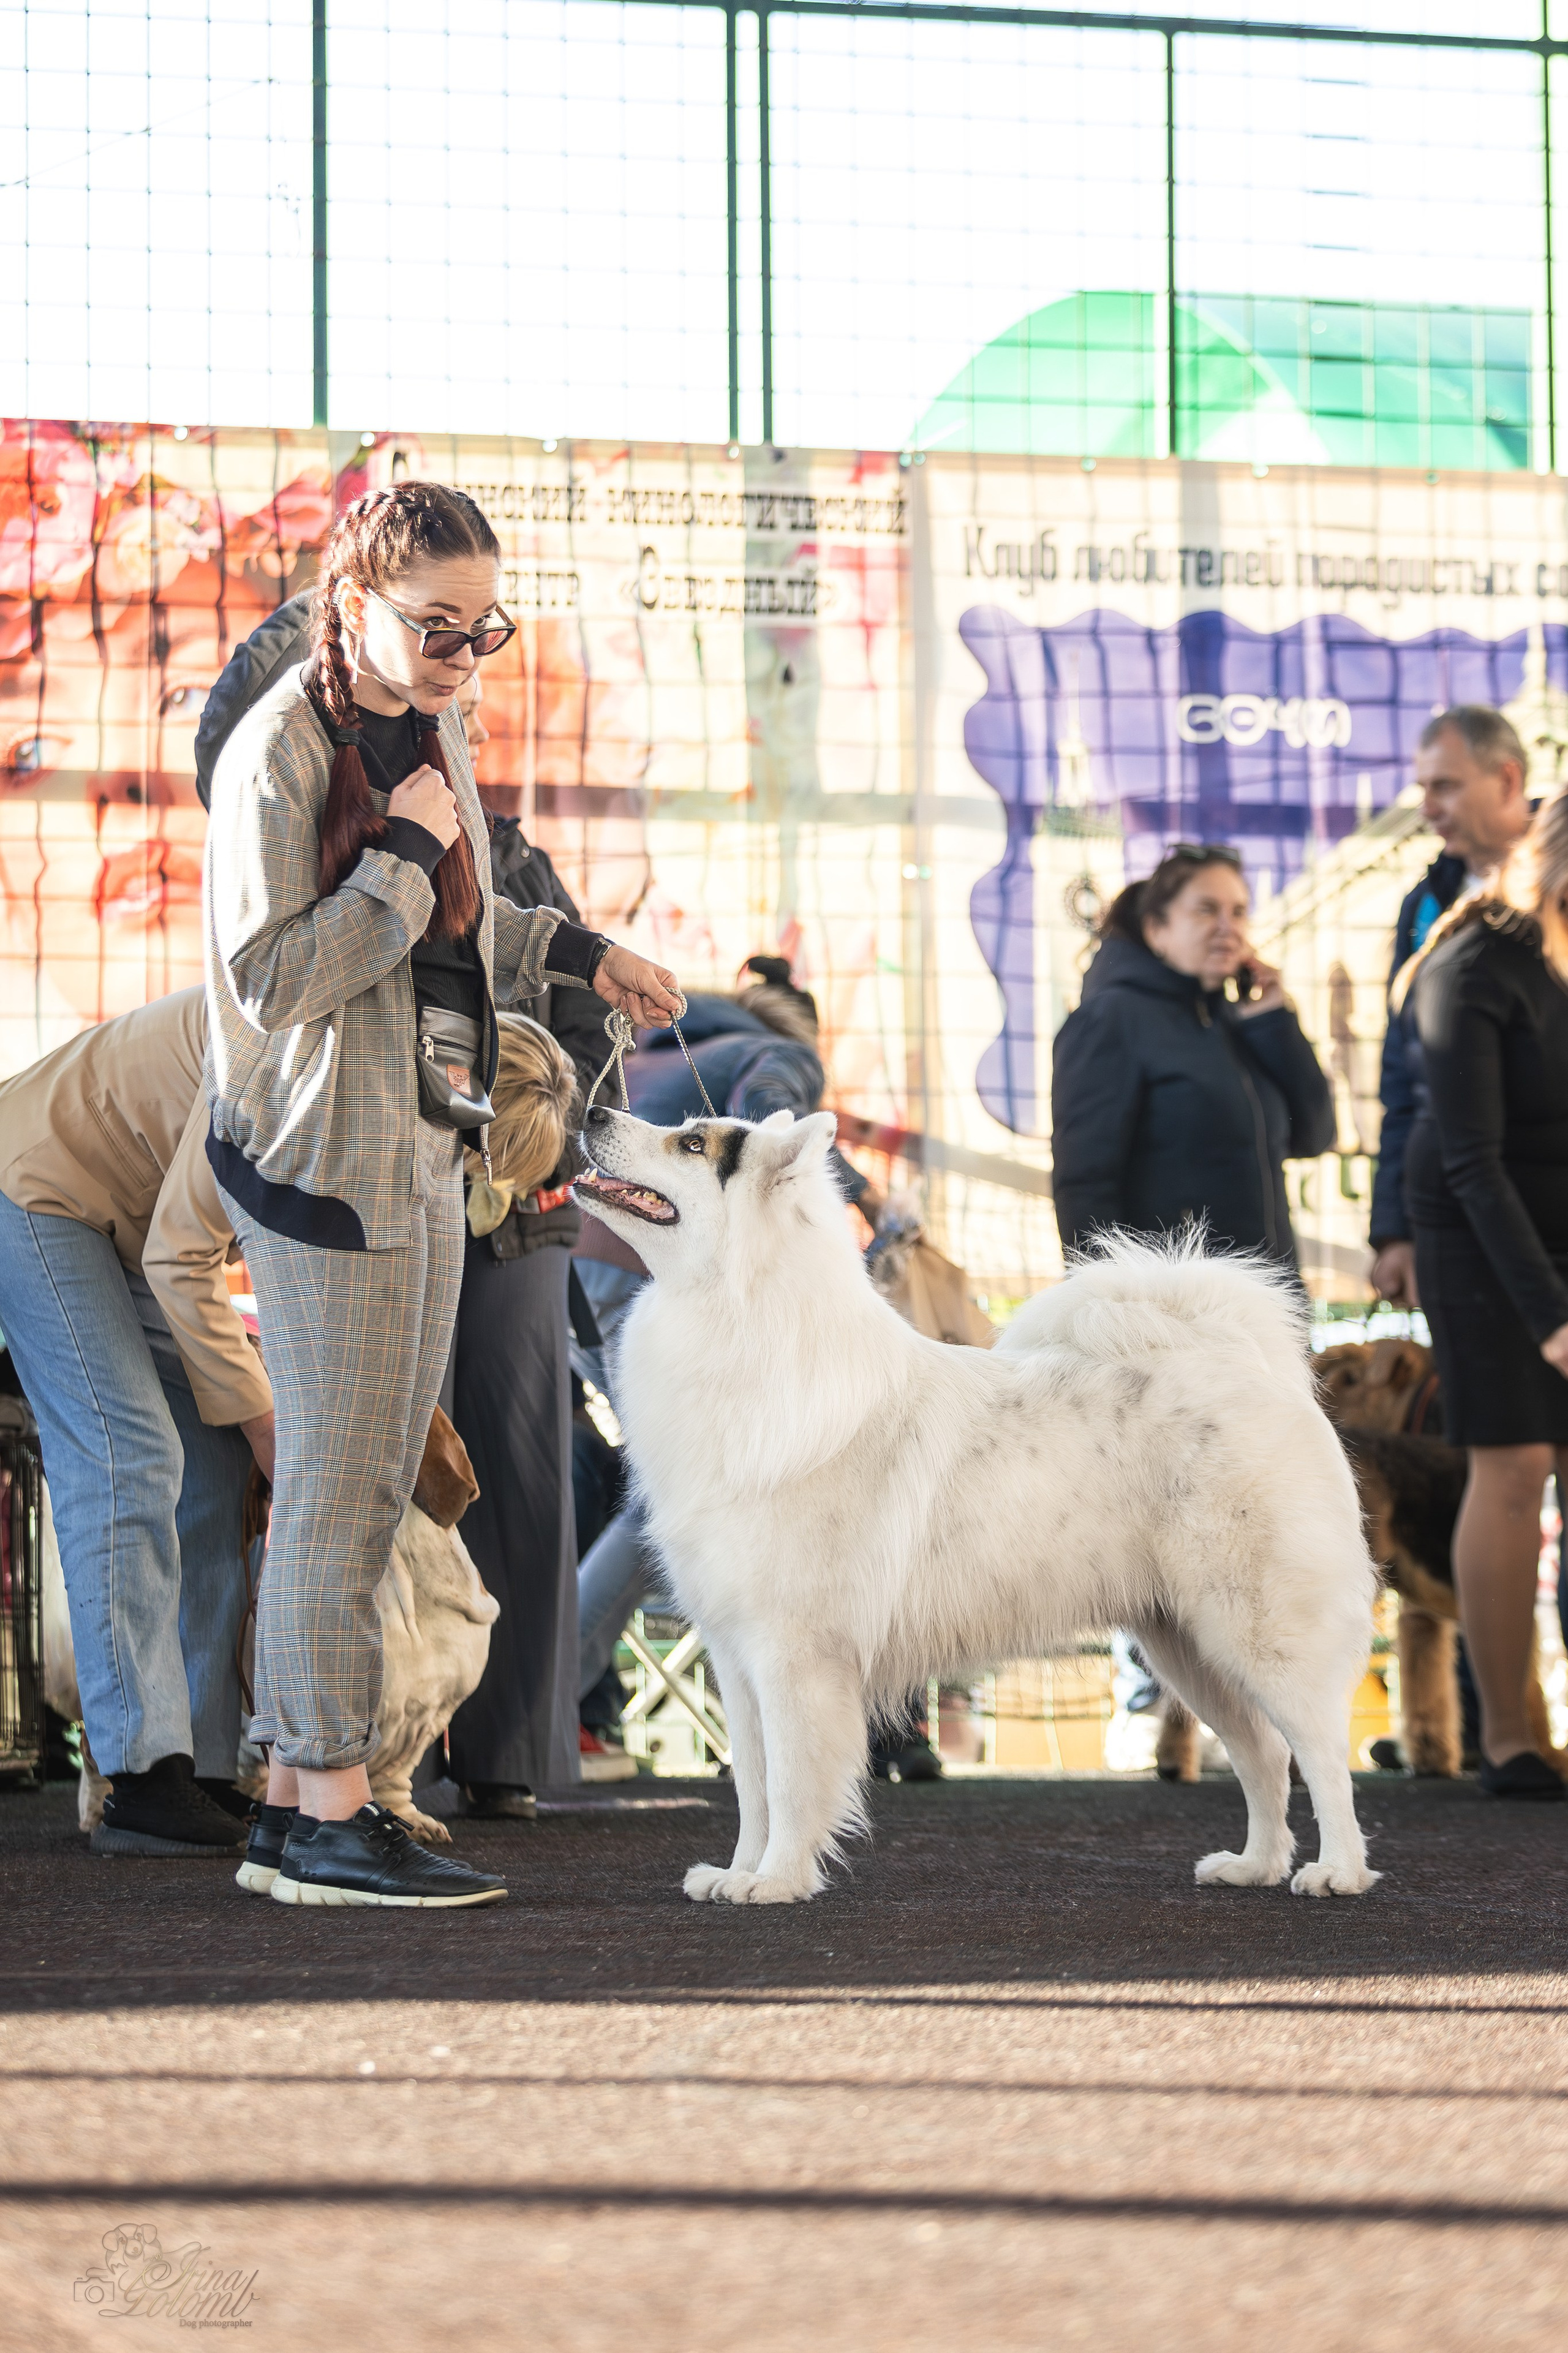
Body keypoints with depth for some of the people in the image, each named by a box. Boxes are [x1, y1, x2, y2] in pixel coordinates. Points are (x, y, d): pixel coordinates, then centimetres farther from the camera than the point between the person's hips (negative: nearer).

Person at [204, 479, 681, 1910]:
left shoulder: (433, 733, 13)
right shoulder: (281, 753, -14)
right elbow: (275, 979, -20)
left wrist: (576, 955, 19)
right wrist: (409, 853, -19)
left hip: (424, 1148, 9)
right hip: (326, 1151, -9)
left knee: (365, 1488, 10)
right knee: (340, 1486, -7)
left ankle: (292, 1789, 15)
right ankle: (332, 1817, -3)